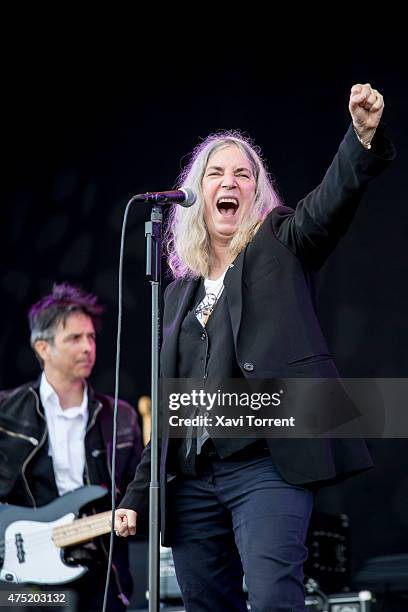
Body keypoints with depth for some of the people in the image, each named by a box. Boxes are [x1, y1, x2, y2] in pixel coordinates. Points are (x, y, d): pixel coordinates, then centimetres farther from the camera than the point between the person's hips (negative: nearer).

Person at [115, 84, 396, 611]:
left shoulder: (282, 247, 9)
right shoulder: (180, 292, 21)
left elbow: (334, 198, -13)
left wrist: (364, 137, -33)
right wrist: (137, 495, 16)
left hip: (267, 465, -5)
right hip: (191, 482, 5)